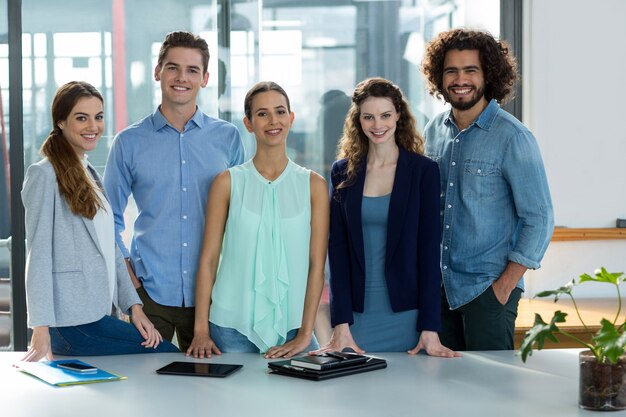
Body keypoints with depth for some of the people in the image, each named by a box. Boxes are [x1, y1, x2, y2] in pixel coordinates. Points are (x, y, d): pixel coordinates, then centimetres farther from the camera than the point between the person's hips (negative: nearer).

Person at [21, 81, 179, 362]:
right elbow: (38, 255, -14)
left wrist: (134, 307, 9)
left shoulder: (89, 174, 18)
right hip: (72, 322, -8)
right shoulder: (44, 175, -8)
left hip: (96, 314, 8)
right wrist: (41, 332, -19)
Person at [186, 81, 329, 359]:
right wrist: (201, 330, -4)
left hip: (291, 328, 1)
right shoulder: (228, 183, 1)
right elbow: (208, 258, 1)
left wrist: (305, 335, -7)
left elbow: (316, 264, 0)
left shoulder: (313, 185, 3)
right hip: (233, 326, 0)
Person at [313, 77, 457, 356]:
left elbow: (429, 248, -4)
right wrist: (340, 324, -7)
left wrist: (430, 328, -11)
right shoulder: (343, 172, 5)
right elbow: (337, 247, 2)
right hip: (357, 312, 2)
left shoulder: (423, 170, -1)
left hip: (406, 313, -2)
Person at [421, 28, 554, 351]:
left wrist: (505, 285, -14)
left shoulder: (512, 137, -10)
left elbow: (539, 218, -10)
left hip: (487, 290, -5)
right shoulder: (434, 131, 6)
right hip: (439, 288, 5)